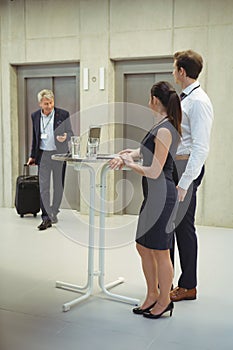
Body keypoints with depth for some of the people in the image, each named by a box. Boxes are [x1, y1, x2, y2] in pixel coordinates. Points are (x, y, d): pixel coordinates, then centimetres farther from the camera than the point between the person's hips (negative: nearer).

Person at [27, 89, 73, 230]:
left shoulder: (63, 114, -5)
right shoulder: (35, 116, 5)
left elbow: (70, 132, 3)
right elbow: (35, 137, 15)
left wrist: (65, 136, -21)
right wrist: (33, 155, 15)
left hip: (59, 154, -1)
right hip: (43, 154, 2)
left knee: (58, 186, 9)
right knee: (43, 187, -5)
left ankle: (54, 213, 27)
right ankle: (47, 217, -4)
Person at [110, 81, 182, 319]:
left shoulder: (164, 130, -19)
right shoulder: (162, 126, 11)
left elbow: (154, 172, -20)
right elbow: (146, 150, 26)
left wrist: (130, 164, -5)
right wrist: (127, 155, 9)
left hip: (162, 196, -10)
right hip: (153, 195, 10)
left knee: (160, 252, 5)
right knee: (143, 247, 17)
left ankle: (164, 301, 23)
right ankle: (152, 295, 32)